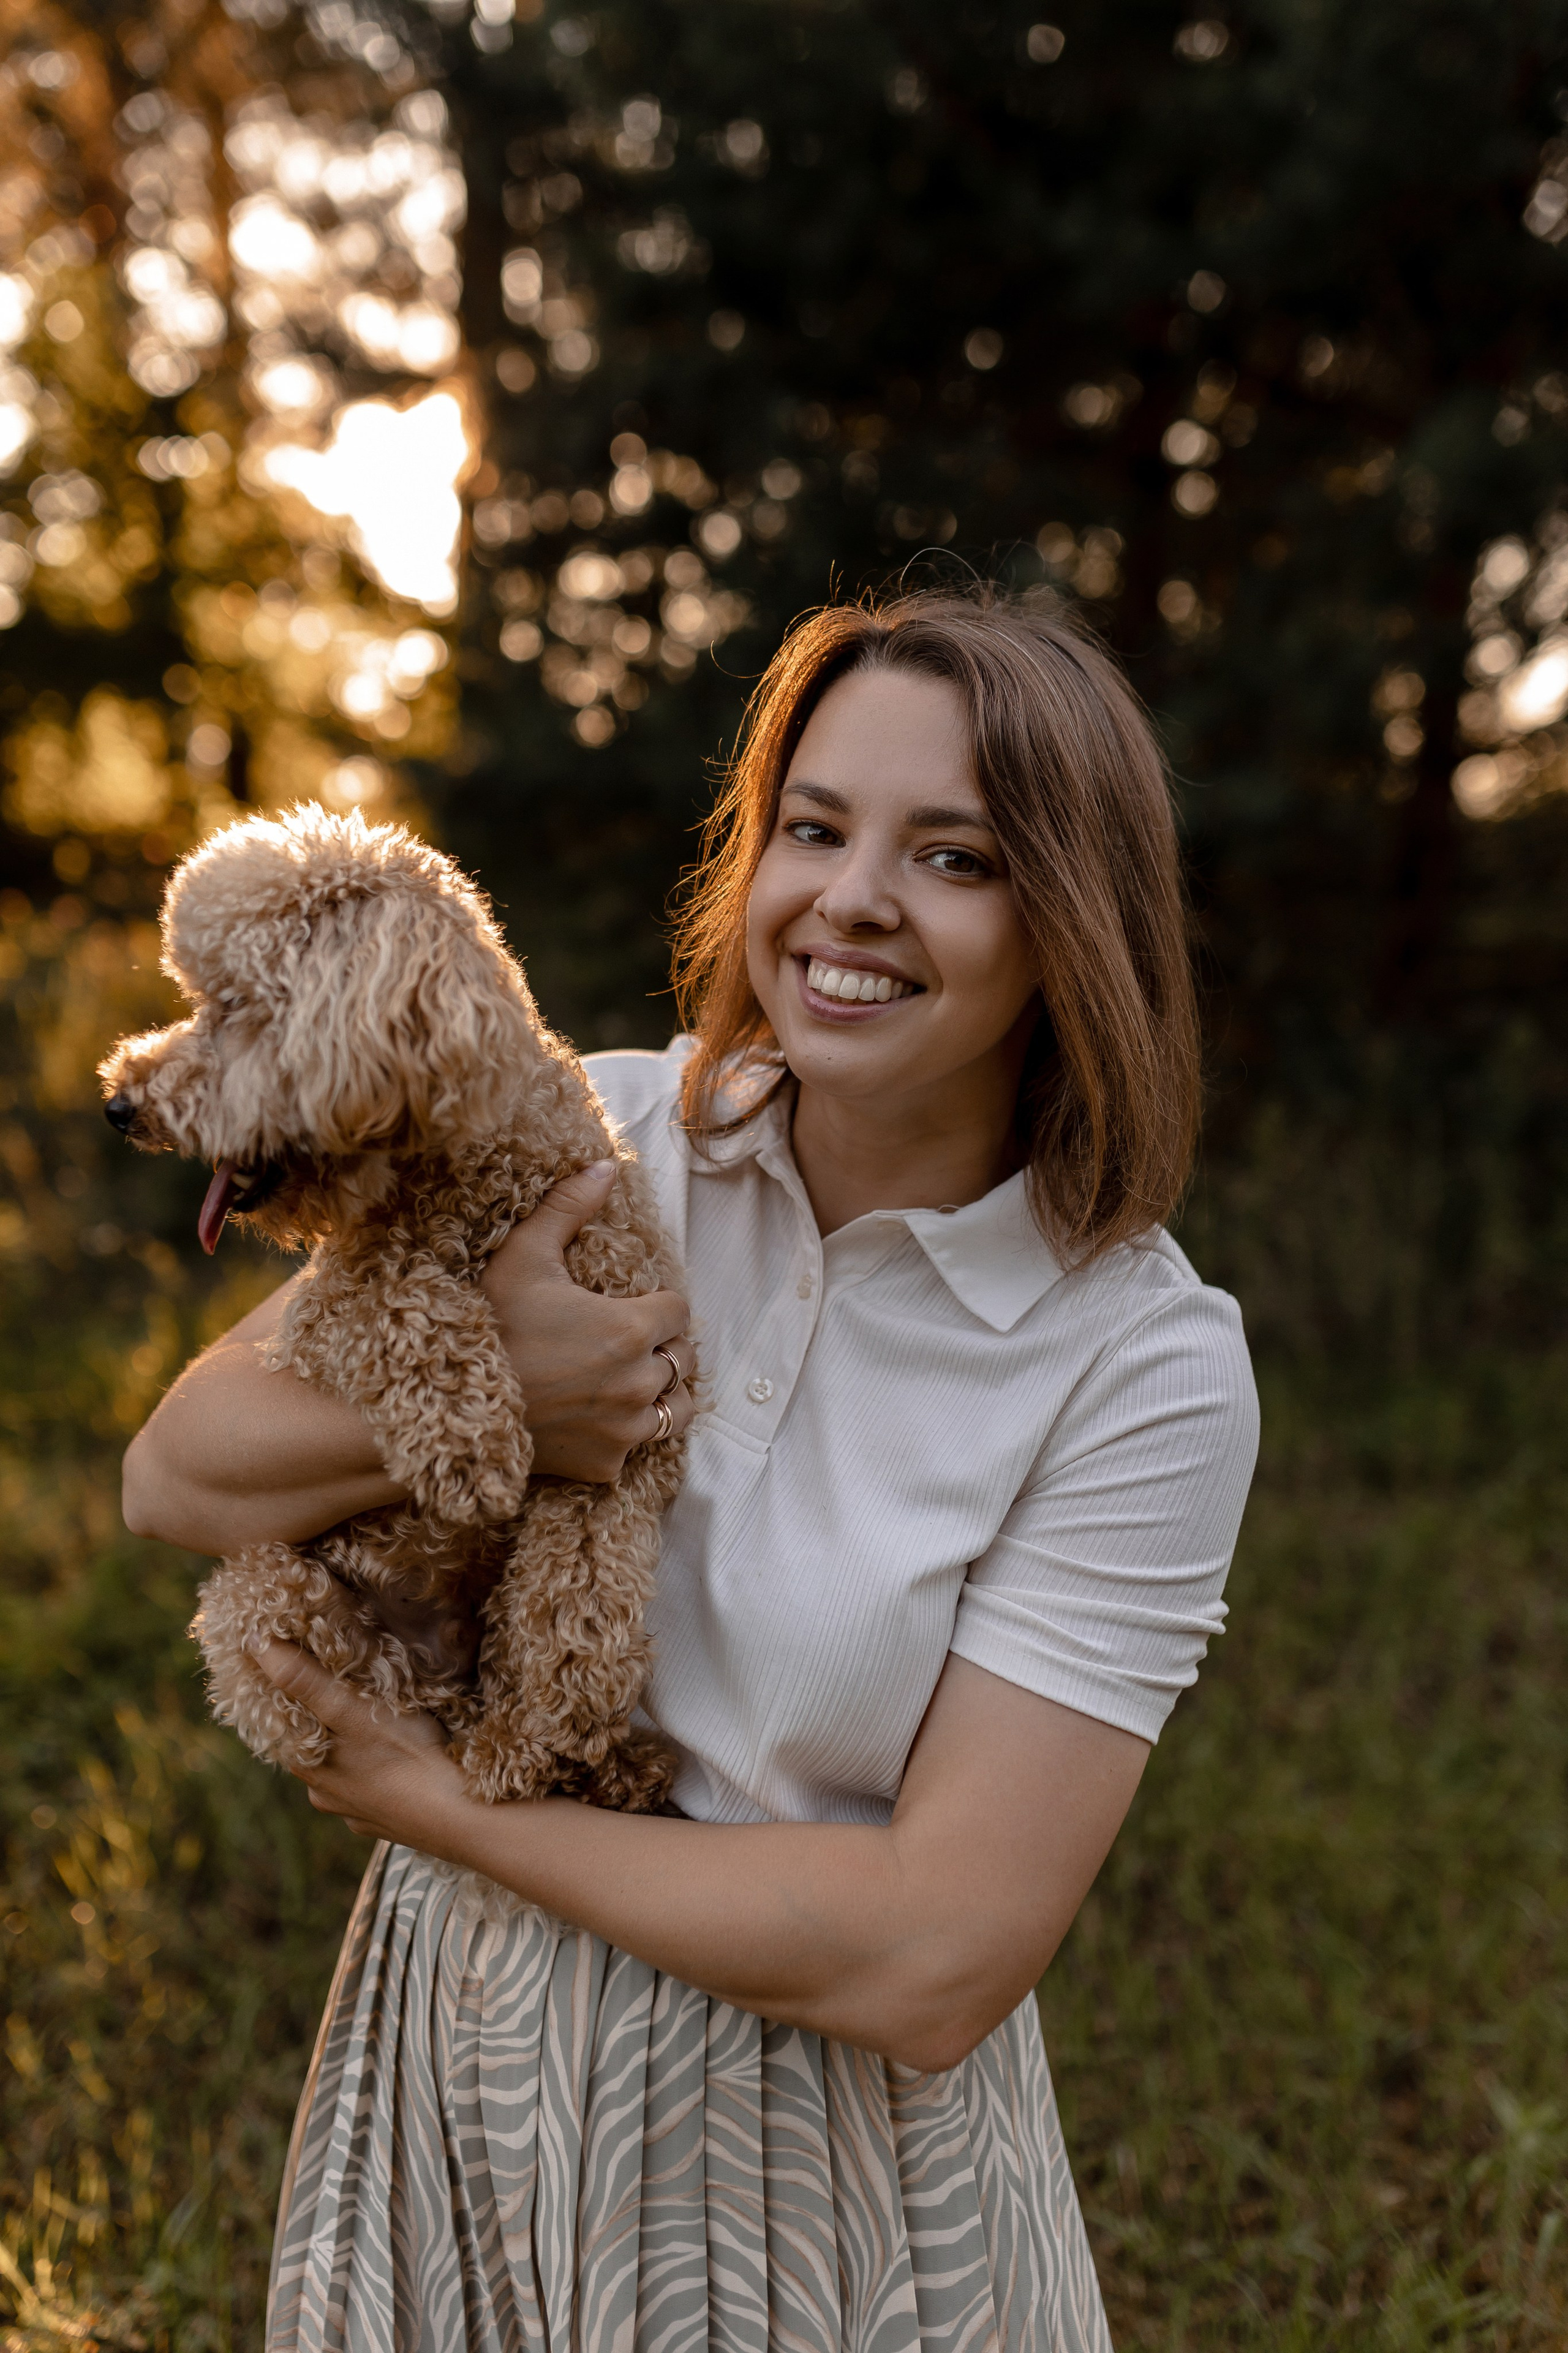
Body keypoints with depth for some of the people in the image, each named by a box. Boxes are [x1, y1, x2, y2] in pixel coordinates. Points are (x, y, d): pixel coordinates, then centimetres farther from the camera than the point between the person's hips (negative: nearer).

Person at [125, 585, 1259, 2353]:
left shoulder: (1147, 1368, -19)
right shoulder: (596, 1135, -8)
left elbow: (935, 1965, -21)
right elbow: (175, 1475, -7)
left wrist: (454, 1812, -16)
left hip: (817, 2162, -3)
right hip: (451, 2055, 3)